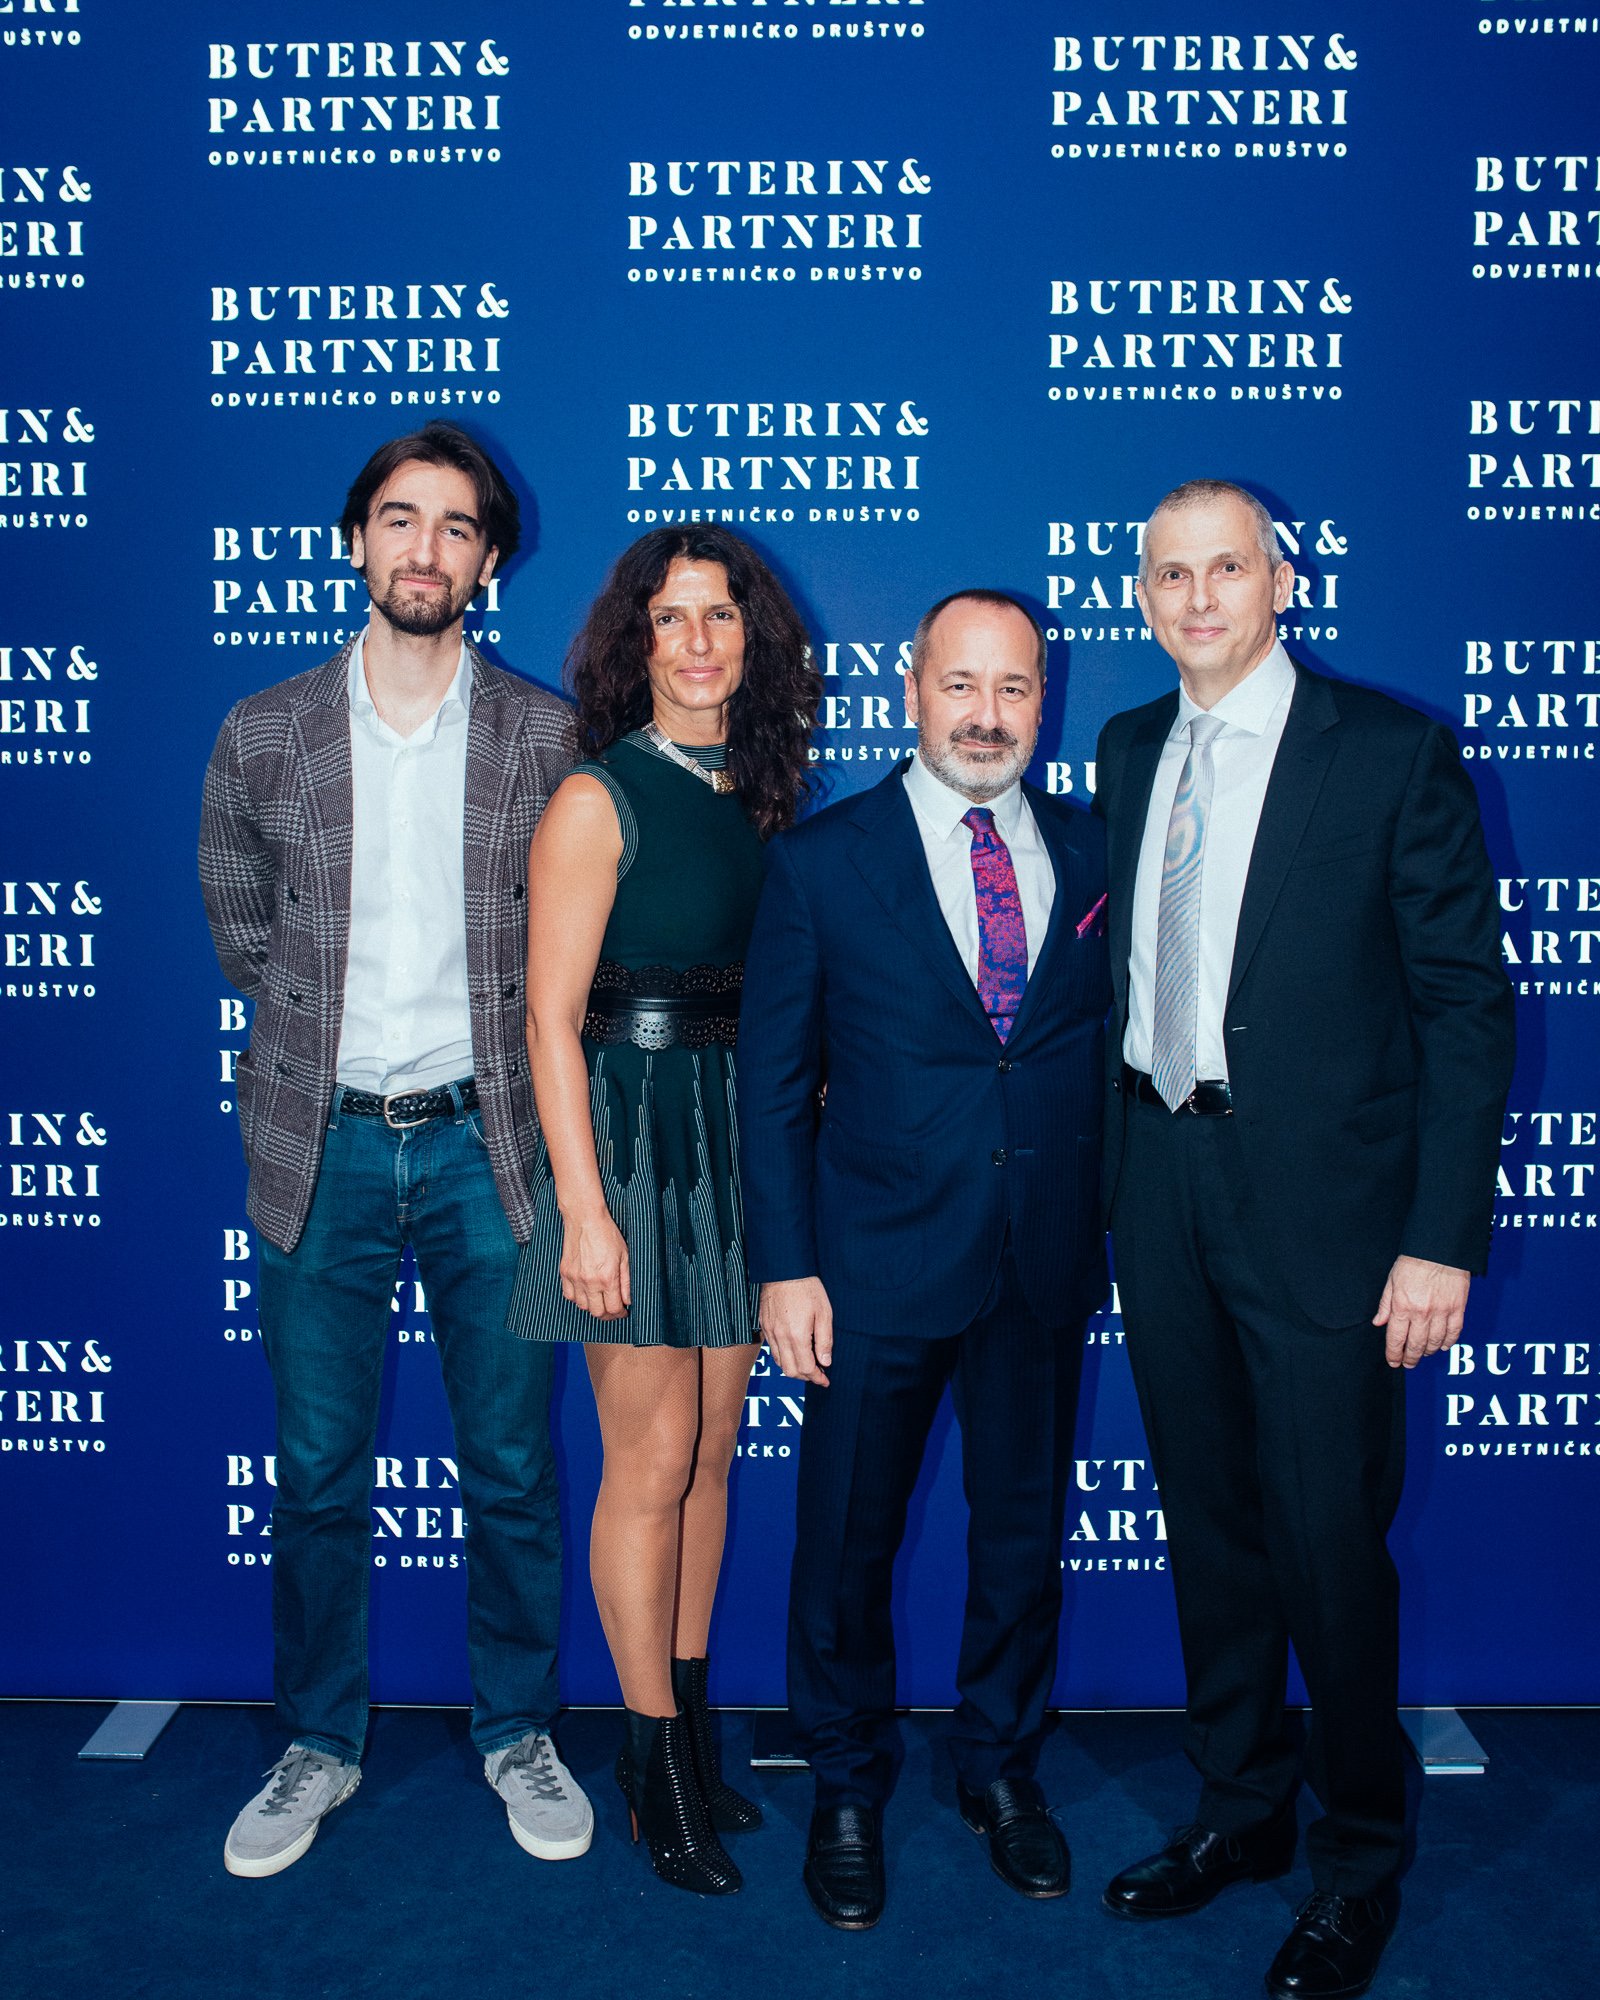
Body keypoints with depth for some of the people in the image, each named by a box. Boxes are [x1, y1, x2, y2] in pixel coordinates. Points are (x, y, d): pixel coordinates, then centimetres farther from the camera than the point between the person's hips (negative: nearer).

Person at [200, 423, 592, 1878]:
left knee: (513, 1471, 9)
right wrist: (326, 1044, 12)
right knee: (319, 1477, 11)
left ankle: (518, 1733, 29)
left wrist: (495, 1063, 6)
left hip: (487, 1145, 0)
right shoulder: (263, 735, 3)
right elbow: (242, 929, 13)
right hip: (323, 1150, 1)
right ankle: (321, 1744, 31)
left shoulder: (547, 735, 0)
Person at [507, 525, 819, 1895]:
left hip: (743, 1133, 6)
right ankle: (656, 1756, 19)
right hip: (632, 1130, -6)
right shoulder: (600, 800, -9)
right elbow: (552, 1020, -12)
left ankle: (691, 1721, 29)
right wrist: (584, 1209, -16)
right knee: (653, 1457, 2)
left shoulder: (760, 793, 9)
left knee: (712, 1448, 13)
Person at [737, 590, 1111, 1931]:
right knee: (850, 1536, 10)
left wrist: (1118, 1234, 0)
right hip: (881, 1262, -2)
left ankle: (1002, 1767, 40)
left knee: (1026, 1529, 16)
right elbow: (774, 1086, -3)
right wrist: (785, 1268, -7)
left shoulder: (1095, 856, 4)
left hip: (1050, 1262, 3)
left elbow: (1117, 1051, 7)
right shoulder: (820, 862, -4)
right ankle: (848, 1788, 34)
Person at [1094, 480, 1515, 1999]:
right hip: (1160, 1185, 5)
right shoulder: (1128, 752, 10)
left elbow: (1468, 1004, -7)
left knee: (1329, 1542, 3)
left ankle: (1359, 1858, 28)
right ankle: (1239, 1811, 37)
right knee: (1208, 1522, 16)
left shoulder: (1394, 753, -7)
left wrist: (1443, 1239, -12)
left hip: (1320, 1195, -5)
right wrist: (1115, 1166, 8)